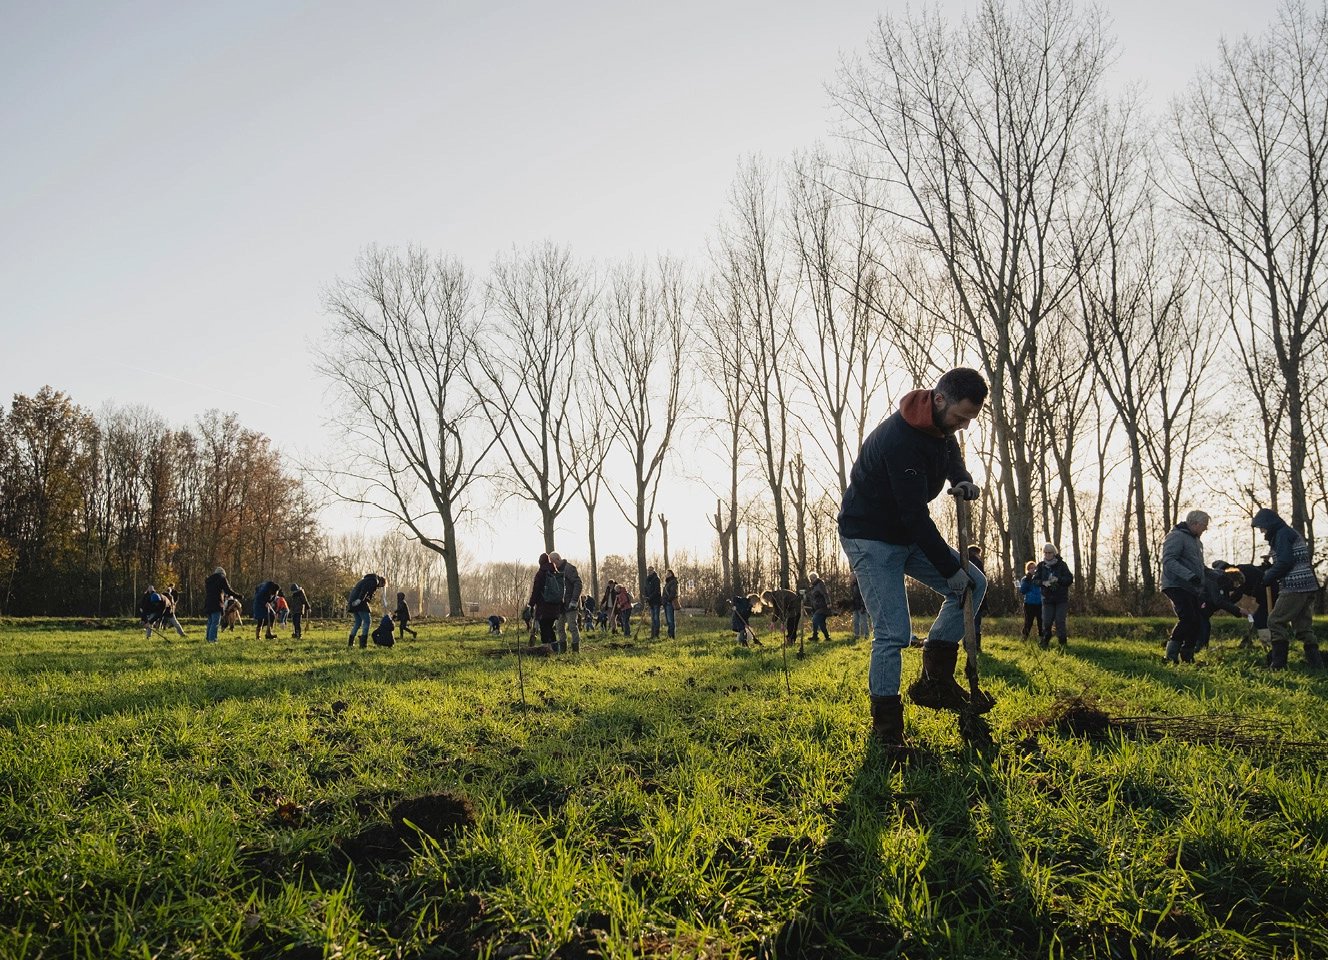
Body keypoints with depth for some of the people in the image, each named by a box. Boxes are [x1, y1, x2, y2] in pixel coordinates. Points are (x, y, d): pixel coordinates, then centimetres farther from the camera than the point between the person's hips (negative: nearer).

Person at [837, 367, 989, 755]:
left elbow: (951, 457, 22)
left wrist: (963, 481, -4)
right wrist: (950, 569, -22)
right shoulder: (900, 439, -30)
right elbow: (914, 514, -29)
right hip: (870, 538, -9)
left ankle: (935, 681, 6)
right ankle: (885, 730, 0)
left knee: (973, 584, 3)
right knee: (893, 633, -13)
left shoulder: (941, 426, -2)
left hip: (908, 534, 9)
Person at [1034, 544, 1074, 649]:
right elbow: (1035, 580, -1)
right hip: (1047, 599, 2)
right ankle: (1044, 643, 15)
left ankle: (1063, 643, 4)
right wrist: (1043, 582, -23)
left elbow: (1070, 579, -8)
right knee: (1046, 622, 1)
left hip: (1062, 599, -2)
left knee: (1060, 622, -6)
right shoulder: (1041, 566, 3)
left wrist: (1058, 579, -26)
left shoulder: (1062, 565, -3)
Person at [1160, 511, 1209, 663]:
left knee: (1197, 623, 4)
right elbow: (1168, 561, -22)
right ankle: (1171, 655, -14)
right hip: (1176, 586, -10)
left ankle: (1187, 656, 14)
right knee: (1187, 619, -20)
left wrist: (1201, 590, 25)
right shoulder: (1177, 536, -10)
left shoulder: (1196, 541, 22)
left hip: (1192, 589, 10)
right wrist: (1189, 576, -32)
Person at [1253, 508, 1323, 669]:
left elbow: (1284, 562, -19)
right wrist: (1270, 573, 15)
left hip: (1294, 587, -10)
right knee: (1303, 625, 12)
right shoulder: (1292, 532, 22)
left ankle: (1278, 663, -7)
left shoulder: (1282, 534, -9)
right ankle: (1314, 661, 10)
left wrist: (1267, 577, -8)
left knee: (1276, 621, -6)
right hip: (1309, 585, 10)